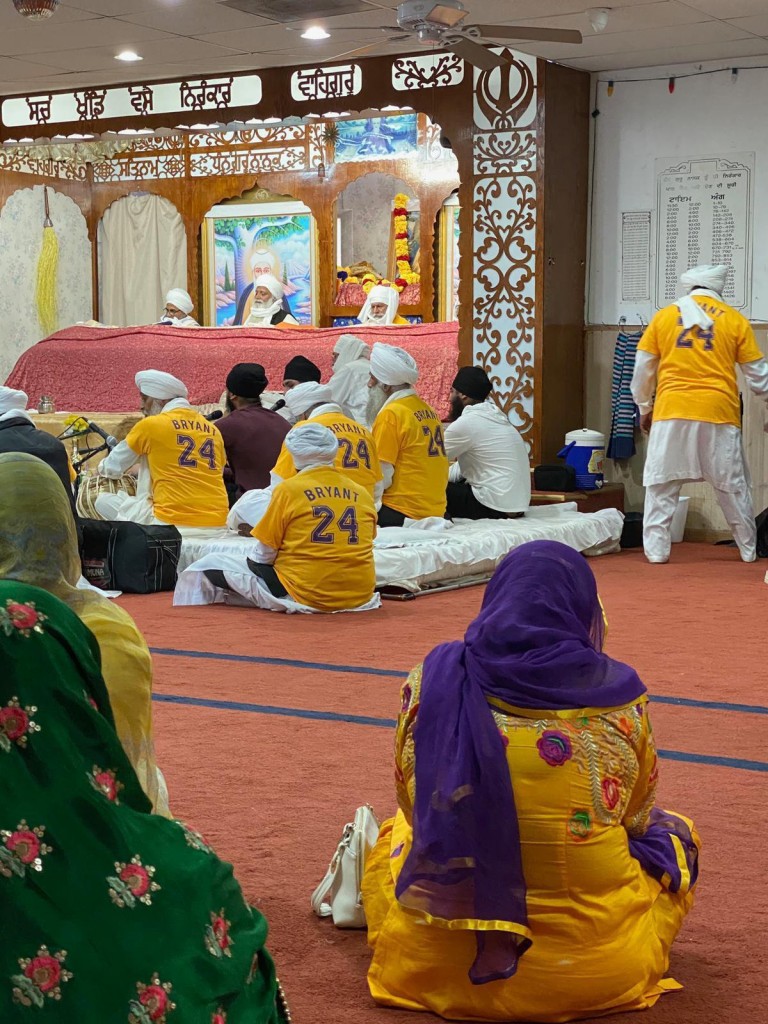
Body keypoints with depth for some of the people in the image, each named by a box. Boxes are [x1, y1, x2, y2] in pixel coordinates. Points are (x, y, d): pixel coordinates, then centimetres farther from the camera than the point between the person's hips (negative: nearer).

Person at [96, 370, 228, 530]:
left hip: (173, 524, -5)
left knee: (104, 501, 14)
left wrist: (102, 468, 39)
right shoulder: (213, 430, 13)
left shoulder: (150, 425, 2)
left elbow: (112, 468, 15)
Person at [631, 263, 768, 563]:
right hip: (719, 413, 0)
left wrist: (644, 408, 24)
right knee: (733, 486, 11)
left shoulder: (665, 316, 9)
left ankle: (656, 550, 0)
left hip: (671, 413, 0)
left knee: (661, 484, 5)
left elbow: (642, 369, 12)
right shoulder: (734, 319, 8)